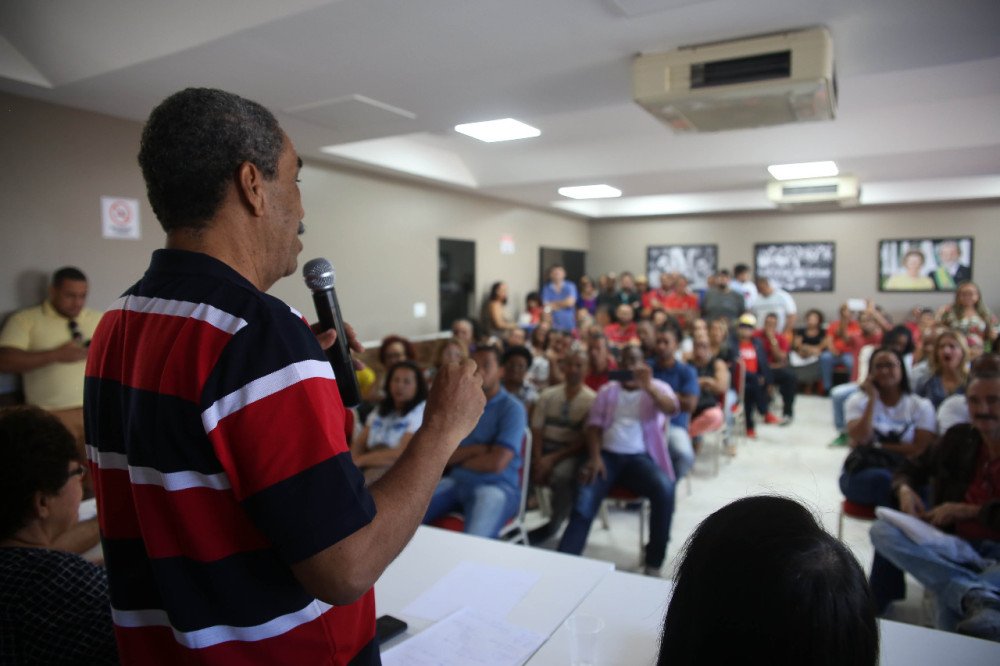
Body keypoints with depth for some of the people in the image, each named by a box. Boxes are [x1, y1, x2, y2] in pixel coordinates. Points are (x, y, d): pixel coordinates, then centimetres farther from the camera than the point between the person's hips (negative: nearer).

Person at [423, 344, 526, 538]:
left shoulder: (512, 408, -6)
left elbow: (496, 463, -15)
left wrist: (460, 458, 0)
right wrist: (476, 449, -12)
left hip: (496, 486, -5)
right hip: (456, 481, 5)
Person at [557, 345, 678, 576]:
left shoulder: (657, 387, 12)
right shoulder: (608, 390, 18)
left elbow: (672, 408, -11)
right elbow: (594, 425, 8)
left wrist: (648, 387, -31)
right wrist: (595, 456, -10)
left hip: (640, 457, -1)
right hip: (607, 454, 1)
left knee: (665, 488, -32)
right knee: (584, 501, -25)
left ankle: (653, 563, -17)